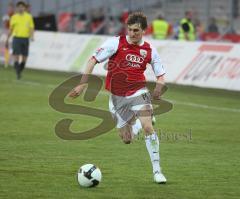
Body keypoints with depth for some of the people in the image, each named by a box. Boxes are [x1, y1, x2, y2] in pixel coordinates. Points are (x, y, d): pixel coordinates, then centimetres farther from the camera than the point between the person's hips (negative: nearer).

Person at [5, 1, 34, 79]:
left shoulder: (29, 17, 7)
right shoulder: (14, 17, 7)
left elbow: (31, 28, 5)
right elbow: (11, 29, 15)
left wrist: (31, 36, -14)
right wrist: (7, 39, 15)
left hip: (25, 38, 1)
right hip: (16, 38, -1)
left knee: (24, 58, 4)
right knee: (16, 56, -13)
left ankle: (20, 71, 22)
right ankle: (18, 73, -15)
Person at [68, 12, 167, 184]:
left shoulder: (149, 50, -3)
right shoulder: (116, 43, -9)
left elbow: (161, 75, 7)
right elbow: (94, 60, -9)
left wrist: (159, 87, -15)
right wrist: (83, 84, -16)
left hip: (138, 92, 0)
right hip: (117, 97, 1)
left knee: (148, 127, -23)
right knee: (127, 140, 7)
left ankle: (157, 171, -13)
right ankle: (136, 122, 47)